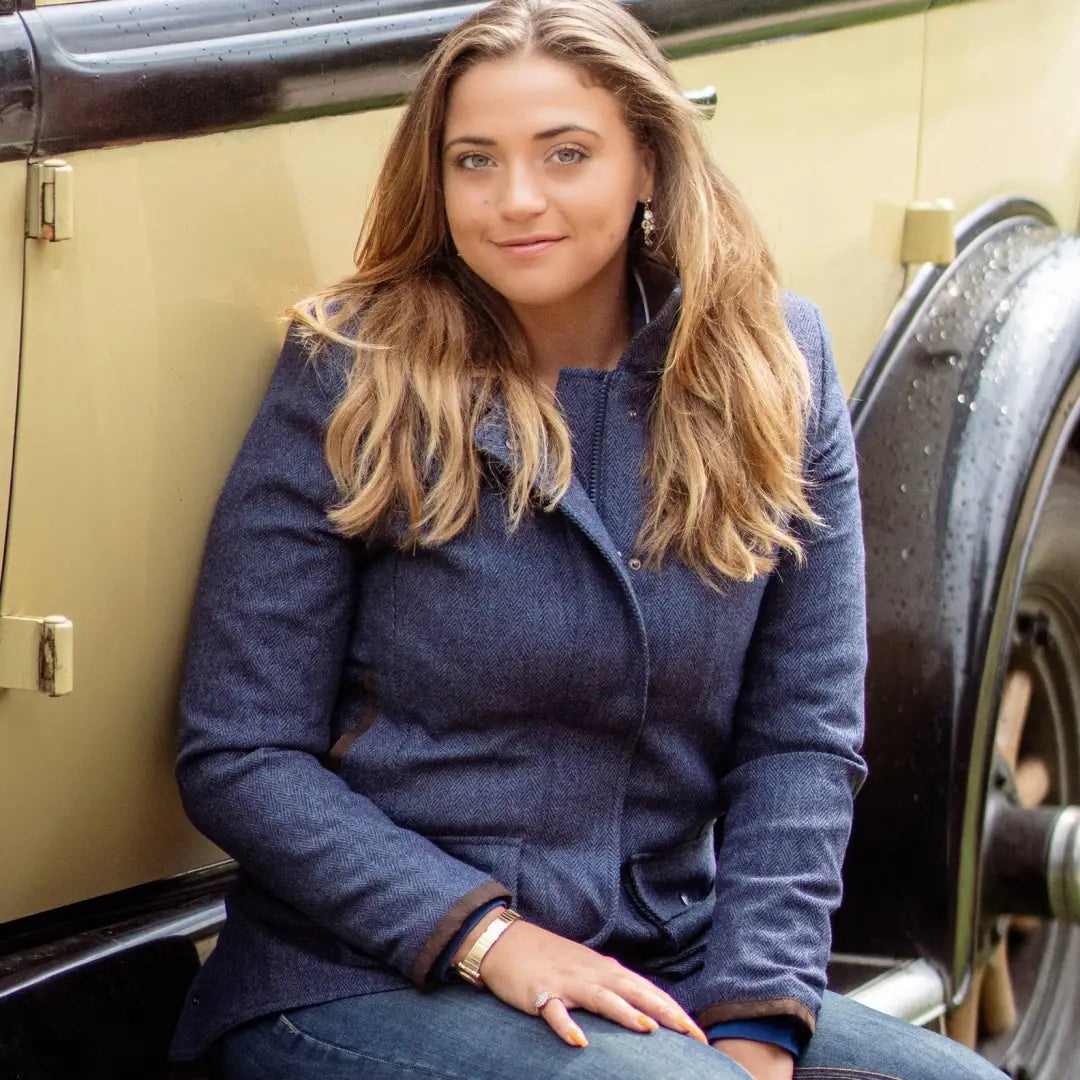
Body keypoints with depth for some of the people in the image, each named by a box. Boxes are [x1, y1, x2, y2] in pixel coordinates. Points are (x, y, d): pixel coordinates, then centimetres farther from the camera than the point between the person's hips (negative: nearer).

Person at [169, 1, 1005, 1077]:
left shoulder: (774, 367, 3)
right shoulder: (352, 383, -6)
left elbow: (803, 735, 1)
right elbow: (236, 758, -7)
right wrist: (486, 935, -18)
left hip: (661, 978, 4)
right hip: (365, 981, -4)